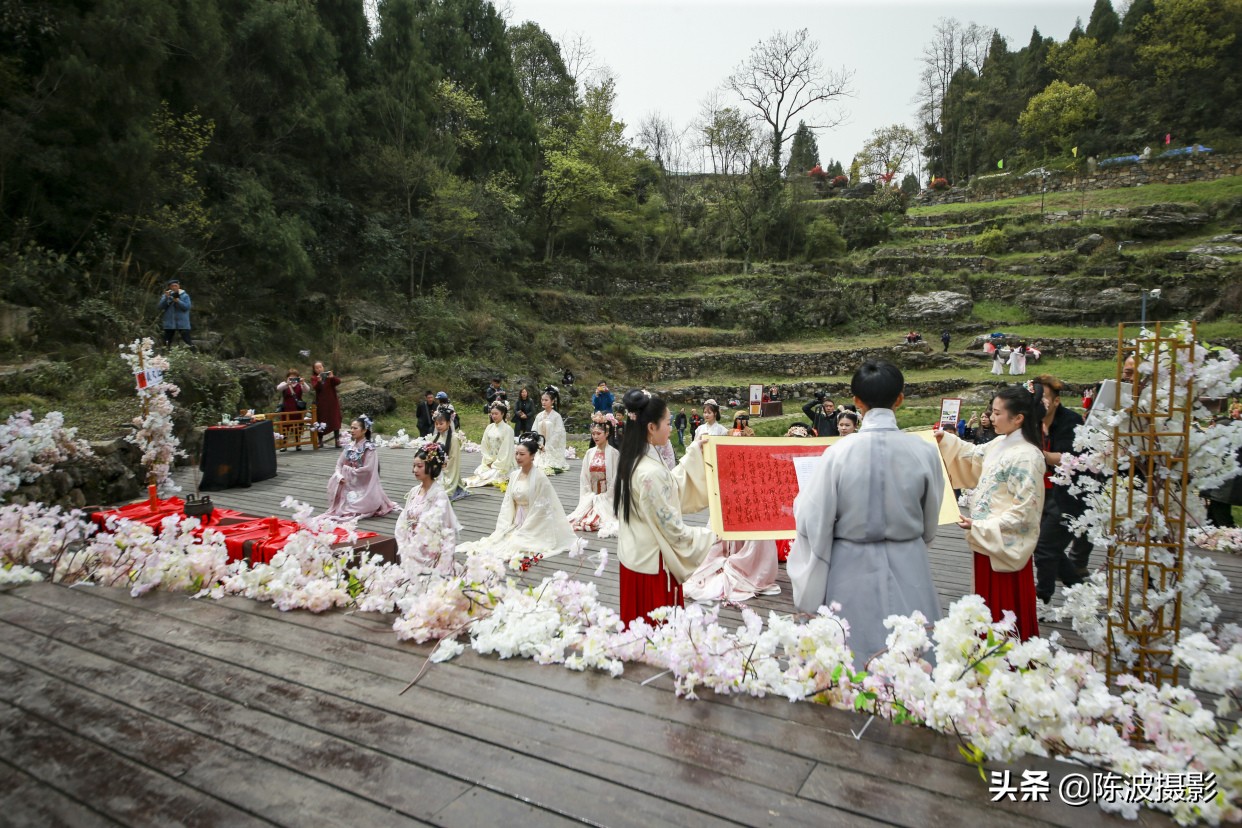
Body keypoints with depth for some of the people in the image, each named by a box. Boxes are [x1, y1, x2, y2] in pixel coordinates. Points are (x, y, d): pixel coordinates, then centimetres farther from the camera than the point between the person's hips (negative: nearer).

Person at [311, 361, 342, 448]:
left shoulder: (329, 375, 7)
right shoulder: (314, 378, 4)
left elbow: (338, 382, -8)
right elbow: (315, 387, -13)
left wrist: (332, 377, -26)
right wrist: (319, 381, -31)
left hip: (332, 402, 1)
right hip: (321, 403, -1)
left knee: (335, 420, -4)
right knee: (321, 422, -1)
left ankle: (337, 441, -5)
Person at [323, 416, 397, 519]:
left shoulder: (369, 448, -14)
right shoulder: (351, 446, 5)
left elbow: (367, 469, -21)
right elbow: (340, 463, 3)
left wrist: (349, 470, -14)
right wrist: (339, 475, -16)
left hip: (363, 486, -6)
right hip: (349, 483, 6)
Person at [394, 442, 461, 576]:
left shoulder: (439, 494, -10)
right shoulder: (414, 491, 8)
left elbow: (430, 525, -13)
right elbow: (403, 522, 9)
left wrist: (411, 550, -11)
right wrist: (403, 548, 0)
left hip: (428, 553, -5)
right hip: (411, 548, 5)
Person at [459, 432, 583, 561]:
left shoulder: (540, 478, -14)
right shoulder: (514, 475, 5)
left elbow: (539, 509, -15)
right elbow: (508, 504, 7)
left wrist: (522, 531, -14)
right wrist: (504, 528, -3)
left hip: (534, 526, -7)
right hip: (516, 523, 7)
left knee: (516, 544, -25)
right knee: (499, 539, -9)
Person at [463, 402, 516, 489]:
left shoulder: (508, 430, -8)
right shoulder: (489, 428, 7)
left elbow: (506, 451, -10)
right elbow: (484, 447, 8)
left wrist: (495, 465, -11)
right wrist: (489, 462, -4)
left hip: (502, 465, -4)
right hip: (488, 462, 4)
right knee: (477, 472, -21)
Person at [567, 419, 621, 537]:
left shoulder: (614, 453, -7)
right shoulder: (590, 453, 8)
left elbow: (615, 479, -9)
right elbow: (584, 477, 8)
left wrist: (604, 498, -11)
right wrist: (589, 497, -1)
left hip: (607, 498, -5)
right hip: (591, 497, 5)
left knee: (592, 523, -23)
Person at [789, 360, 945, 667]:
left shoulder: (839, 453, -15)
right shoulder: (923, 452, -9)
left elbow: (812, 521, -10)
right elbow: (930, 523, 5)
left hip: (854, 570, -1)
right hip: (908, 569, 1)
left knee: (856, 655, 12)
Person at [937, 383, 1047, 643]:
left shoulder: (1027, 456, -22)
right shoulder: (1000, 444, 4)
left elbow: (1024, 510, -23)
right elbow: (974, 456, 27)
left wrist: (982, 526, -23)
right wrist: (946, 440, 19)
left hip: (1006, 545, -9)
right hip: (988, 541, 9)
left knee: (1005, 609, 6)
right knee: (989, 604, 20)